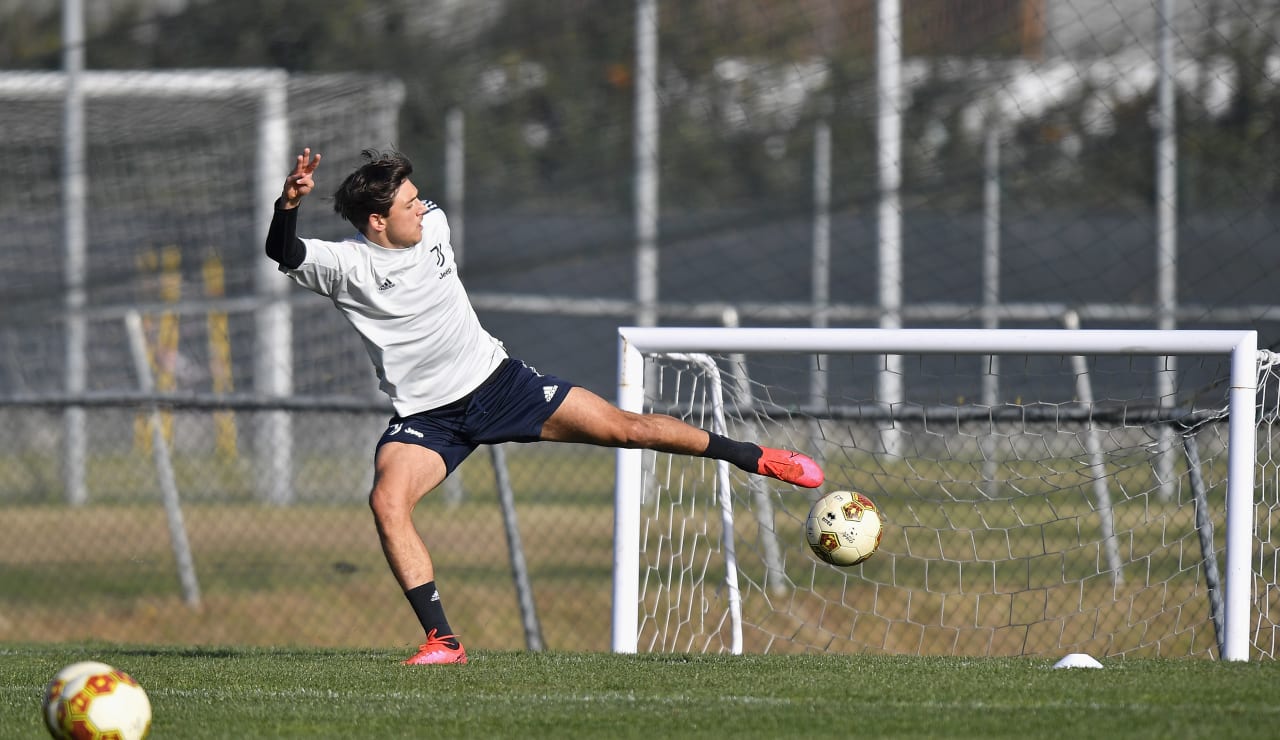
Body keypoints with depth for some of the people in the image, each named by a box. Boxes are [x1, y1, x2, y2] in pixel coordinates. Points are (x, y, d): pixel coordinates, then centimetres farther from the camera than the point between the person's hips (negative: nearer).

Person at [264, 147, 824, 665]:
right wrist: (289, 204, -55)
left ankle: (752, 457, 20)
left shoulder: (433, 224, -5)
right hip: (426, 418, -3)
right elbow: (283, 254, -38)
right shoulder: (344, 264, -20)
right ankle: (442, 641, -25)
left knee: (625, 427, 0)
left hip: (498, 383, 3)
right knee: (387, 501, -28)